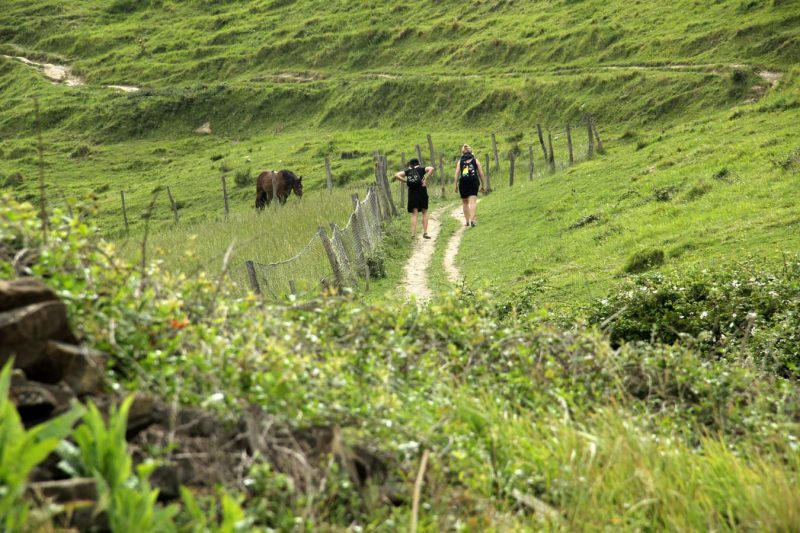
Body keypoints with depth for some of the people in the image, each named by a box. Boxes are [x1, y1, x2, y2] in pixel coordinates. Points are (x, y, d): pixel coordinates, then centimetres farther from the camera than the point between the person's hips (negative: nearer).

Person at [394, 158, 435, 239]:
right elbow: (432, 168, -13)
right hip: (422, 193, -1)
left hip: (412, 194, 1)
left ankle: (413, 234, -6)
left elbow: (396, 175, -1)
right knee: (424, 212, 12)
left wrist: (405, 181, 0)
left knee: (414, 214, 4)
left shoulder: (408, 171, 8)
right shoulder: (421, 169, 4)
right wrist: (425, 179, -11)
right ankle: (425, 233, 8)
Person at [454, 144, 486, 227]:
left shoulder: (460, 162, 9)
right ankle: (472, 219, -26)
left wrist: (456, 185, -1)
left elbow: (457, 173, -1)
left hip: (463, 182, 1)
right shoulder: (475, 161, 10)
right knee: (472, 201, -8)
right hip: (474, 182, -1)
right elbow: (481, 173, 8)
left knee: (465, 202, 15)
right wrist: (482, 185, 14)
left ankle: (467, 221, 20)